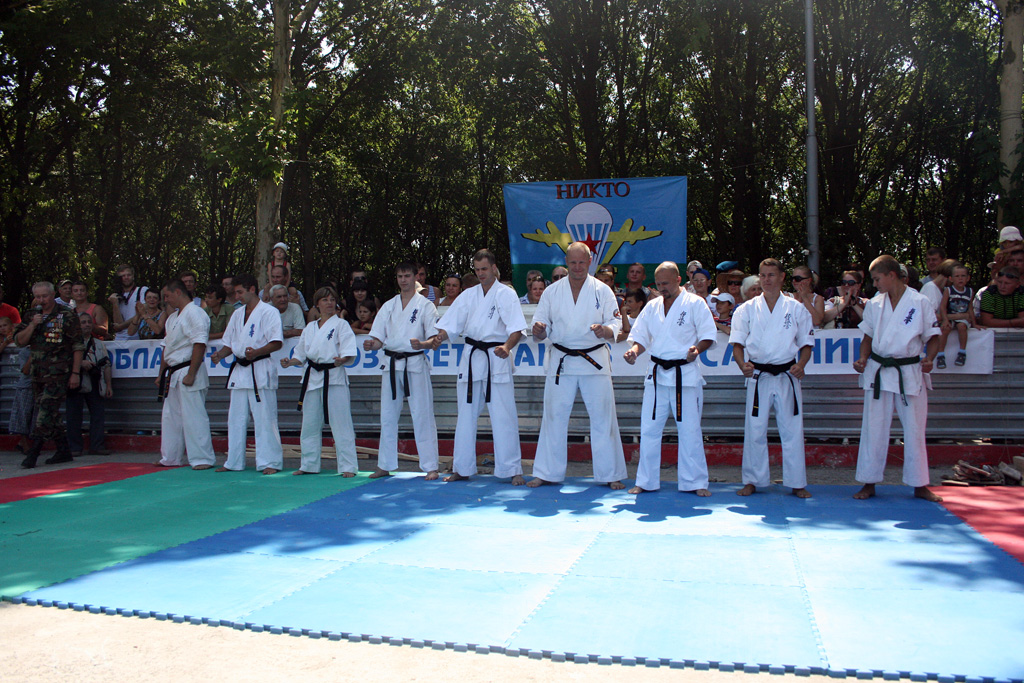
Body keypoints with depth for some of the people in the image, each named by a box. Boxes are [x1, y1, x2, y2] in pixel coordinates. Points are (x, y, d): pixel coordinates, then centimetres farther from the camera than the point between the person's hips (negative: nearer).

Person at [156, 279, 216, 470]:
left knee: (193, 417, -7)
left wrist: (190, 374, -22)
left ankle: (203, 459, -1)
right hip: (173, 374, 10)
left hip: (188, 372, -10)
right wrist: (161, 373, 20)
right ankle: (170, 458, 25)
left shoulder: (194, 313, -13)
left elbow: (199, 345, -20)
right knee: (170, 416, 15)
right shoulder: (173, 317, 18)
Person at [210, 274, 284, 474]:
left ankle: (271, 462, 0)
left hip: (260, 370, -8)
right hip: (240, 370, 8)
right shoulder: (237, 314, 16)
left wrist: (256, 352, -29)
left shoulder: (269, 312, -7)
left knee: (264, 419, -6)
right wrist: (220, 355, 0)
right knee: (236, 418, 11)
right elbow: (230, 342, 20)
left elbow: (277, 342, -14)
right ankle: (234, 462, 21)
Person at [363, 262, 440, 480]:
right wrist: (371, 344, -13)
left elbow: (436, 338, -6)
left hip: (416, 365, -4)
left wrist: (422, 344, -27)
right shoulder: (388, 306, 13)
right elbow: (379, 337, 9)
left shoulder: (425, 305, 0)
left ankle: (430, 466, 2)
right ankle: (385, 465, 20)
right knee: (387, 416, 9)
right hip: (391, 365, 5)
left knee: (422, 416, -5)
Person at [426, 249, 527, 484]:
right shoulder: (468, 295, 10)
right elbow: (450, 325, 6)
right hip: (471, 358, 5)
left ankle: (513, 470, 3)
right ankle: (462, 468, 20)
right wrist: (437, 338, -15)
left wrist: (507, 347, -31)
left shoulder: (506, 294, -2)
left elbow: (517, 329, -12)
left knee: (504, 417, -5)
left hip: (496, 359, -5)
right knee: (466, 415, 10)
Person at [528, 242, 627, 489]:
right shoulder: (552, 292, 6)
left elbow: (615, 325, -2)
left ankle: (611, 474, 12)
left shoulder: (602, 291, 1)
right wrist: (539, 330, -18)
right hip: (561, 361, 2)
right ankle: (547, 472, 16)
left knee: (603, 418, 1)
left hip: (594, 361, -1)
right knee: (554, 416, 5)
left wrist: (605, 330, -24)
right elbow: (542, 325, 6)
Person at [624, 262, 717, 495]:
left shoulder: (695, 303, -2)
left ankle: (695, 482, 13)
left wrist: (697, 349, -24)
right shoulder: (652, 307, 11)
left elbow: (708, 336, -4)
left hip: (685, 375, -4)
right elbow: (641, 337, 12)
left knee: (689, 429, 1)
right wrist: (634, 351, -9)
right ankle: (646, 481, 15)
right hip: (656, 374, 4)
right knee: (649, 428, 5)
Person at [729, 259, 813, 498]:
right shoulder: (747, 309, 3)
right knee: (755, 430, 3)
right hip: (758, 376, 0)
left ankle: (797, 483, 13)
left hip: (787, 376, 0)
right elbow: (737, 343, 3)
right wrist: (743, 364, -15)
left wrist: (801, 365, -11)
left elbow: (806, 343, 8)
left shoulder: (796, 308, 4)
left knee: (792, 429, 3)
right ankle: (752, 480, 15)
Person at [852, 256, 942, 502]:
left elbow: (933, 337, 0)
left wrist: (928, 359, -17)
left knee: (914, 429, 5)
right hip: (878, 371, 3)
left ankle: (919, 485, 17)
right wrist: (863, 359, -5)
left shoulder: (919, 302, -5)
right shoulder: (874, 305, 4)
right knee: (873, 428, 5)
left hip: (910, 373, -2)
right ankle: (869, 483, 14)